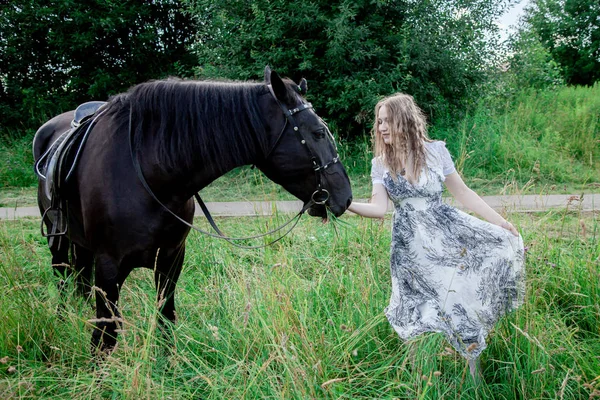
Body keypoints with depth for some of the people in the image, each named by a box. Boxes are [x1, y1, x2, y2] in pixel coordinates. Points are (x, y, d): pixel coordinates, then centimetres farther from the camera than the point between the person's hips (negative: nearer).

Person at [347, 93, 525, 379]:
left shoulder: (435, 151, -1)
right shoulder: (380, 164, 1)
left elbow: (462, 192, 4)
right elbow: (379, 208, -8)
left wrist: (500, 222, 2)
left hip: (448, 230, 1)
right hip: (411, 245, 0)